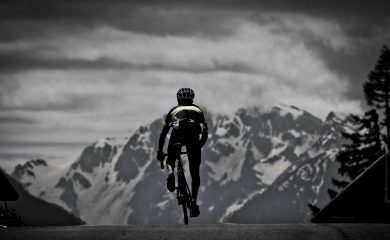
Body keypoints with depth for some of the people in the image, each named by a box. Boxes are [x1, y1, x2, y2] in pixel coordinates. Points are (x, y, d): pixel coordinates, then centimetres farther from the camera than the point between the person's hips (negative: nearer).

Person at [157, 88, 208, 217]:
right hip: (193, 135, 1)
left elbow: (163, 132, 29)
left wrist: (160, 151, 34)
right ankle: (194, 201, -3)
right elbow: (205, 132, 32)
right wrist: (199, 146, 44)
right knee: (195, 173, 10)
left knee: (170, 161, 22)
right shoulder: (198, 110, 34)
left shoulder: (174, 110, 31)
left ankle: (170, 173, -13)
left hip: (178, 132, -1)